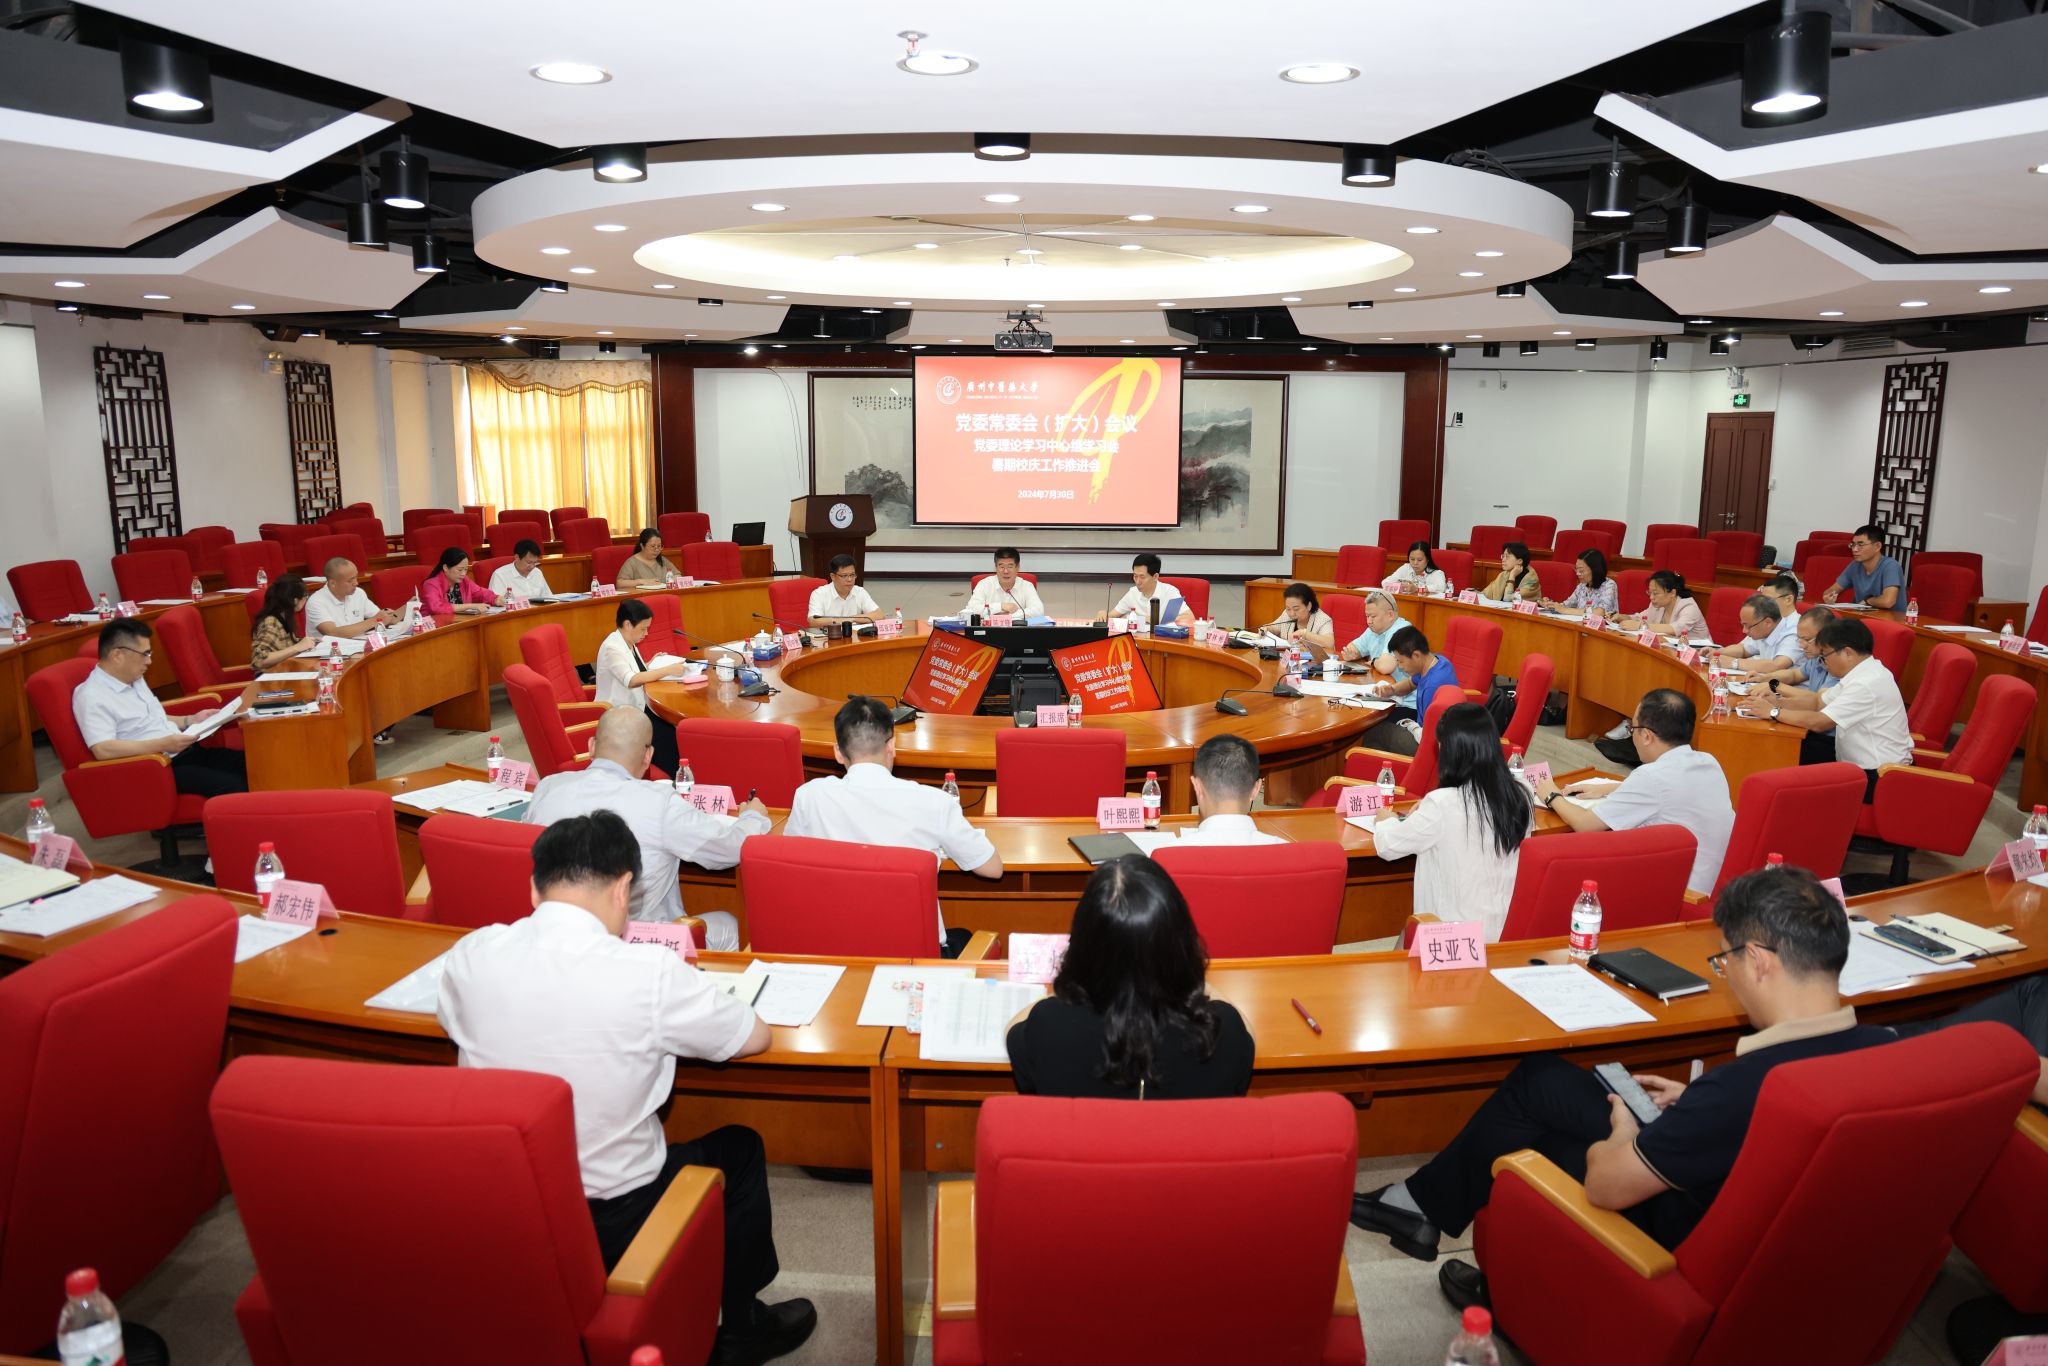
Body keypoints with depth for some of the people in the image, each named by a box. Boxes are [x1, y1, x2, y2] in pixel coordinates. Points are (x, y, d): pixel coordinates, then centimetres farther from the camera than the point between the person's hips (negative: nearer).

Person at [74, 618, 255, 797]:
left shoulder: (135, 680, 16)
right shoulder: (92, 697, -11)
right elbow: (103, 750, -23)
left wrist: (191, 720, 15)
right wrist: (162, 745, -26)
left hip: (185, 753, 9)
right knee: (232, 787, -29)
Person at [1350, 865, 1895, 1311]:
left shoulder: (1747, 1085, -39)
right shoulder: (1880, 1048, -16)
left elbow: (1606, 1185, -28)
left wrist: (1622, 1133, -6)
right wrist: (1694, 1102, 6)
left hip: (1679, 1231, -7)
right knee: (1537, 1077, 13)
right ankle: (1424, 1201, 28)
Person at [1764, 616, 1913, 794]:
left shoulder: (1867, 684, -25)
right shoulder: (1860, 673, 6)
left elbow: (1818, 722, -26)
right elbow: (1818, 703, 11)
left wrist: (1774, 712, -14)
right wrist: (1775, 703, -2)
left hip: (1877, 777, -9)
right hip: (1860, 762, 9)